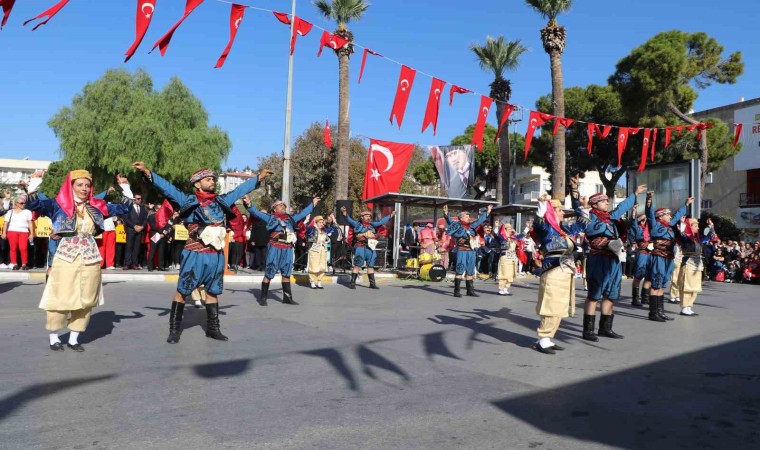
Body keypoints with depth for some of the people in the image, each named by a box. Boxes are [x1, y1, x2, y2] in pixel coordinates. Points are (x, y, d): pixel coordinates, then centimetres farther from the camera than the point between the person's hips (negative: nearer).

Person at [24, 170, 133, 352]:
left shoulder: (97, 206, 10)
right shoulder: (59, 204, 0)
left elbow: (122, 208, 15)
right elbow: (33, 204, -9)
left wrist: (126, 191, 6)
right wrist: (33, 187, -20)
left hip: (90, 258, 4)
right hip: (66, 257, -4)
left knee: (86, 299, 7)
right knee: (60, 298, 0)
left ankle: (73, 338, 20)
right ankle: (54, 337, 18)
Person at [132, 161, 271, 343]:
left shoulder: (222, 200, 9)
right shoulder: (188, 200, -4)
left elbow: (241, 189, 20)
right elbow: (166, 187, -11)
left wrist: (259, 177, 26)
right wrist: (147, 172, -22)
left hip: (216, 255, 5)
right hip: (195, 254, -5)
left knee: (213, 292, 14)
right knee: (182, 291, 1)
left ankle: (212, 328, 25)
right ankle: (174, 329, 11)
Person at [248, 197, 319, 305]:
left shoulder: (291, 218, 19)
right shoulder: (270, 217, 7)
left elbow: (303, 213, 28)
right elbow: (256, 212, 3)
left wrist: (312, 204, 35)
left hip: (287, 249, 5)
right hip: (274, 247, -5)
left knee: (286, 273, 10)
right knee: (269, 273, -3)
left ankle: (287, 297, 17)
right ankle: (262, 297, 4)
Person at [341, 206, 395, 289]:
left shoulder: (372, 225, 17)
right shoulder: (357, 224, 0)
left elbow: (382, 221, 26)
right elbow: (349, 220, -13)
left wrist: (390, 215, 31)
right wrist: (344, 214, -31)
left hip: (370, 248, 6)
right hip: (360, 248, -6)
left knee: (371, 266, 11)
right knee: (357, 265, -6)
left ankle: (372, 283, 18)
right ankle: (352, 283, -2)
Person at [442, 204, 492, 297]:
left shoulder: (471, 226, 17)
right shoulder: (457, 225, 1)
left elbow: (480, 220, 28)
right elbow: (449, 221, -13)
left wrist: (487, 212, 35)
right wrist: (446, 214, -30)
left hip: (471, 251, 6)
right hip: (462, 250, -6)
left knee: (470, 271, 11)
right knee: (460, 270, -9)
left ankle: (470, 291, 18)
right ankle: (457, 291, -6)